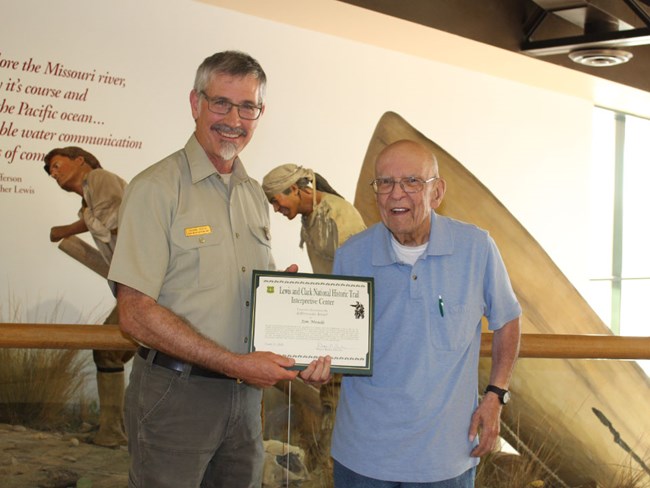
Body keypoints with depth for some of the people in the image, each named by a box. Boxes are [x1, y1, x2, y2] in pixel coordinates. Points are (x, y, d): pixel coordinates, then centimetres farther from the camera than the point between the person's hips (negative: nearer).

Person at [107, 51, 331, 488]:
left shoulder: (255, 195, 11)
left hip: (245, 394, 6)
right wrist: (236, 364, -20)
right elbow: (136, 314, -17)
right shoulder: (158, 188, -11)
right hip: (175, 395, -6)